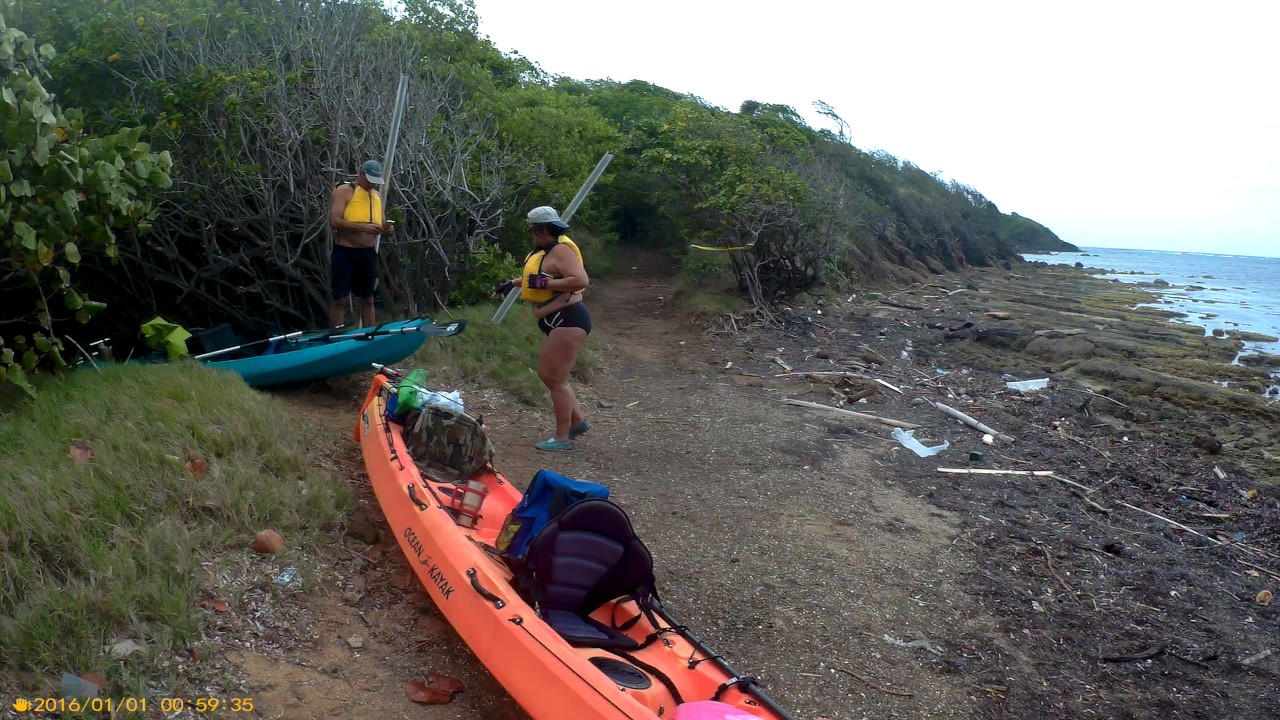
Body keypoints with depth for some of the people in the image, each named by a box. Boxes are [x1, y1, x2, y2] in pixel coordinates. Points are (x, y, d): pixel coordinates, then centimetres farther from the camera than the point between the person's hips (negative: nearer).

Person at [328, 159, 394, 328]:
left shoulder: (377, 195, 12)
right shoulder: (344, 191, -7)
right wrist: (362, 227, -26)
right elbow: (334, 221, -17)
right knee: (340, 299, -1)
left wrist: (386, 229, -4)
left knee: (368, 299, 12)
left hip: (368, 253, 6)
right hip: (344, 252, -6)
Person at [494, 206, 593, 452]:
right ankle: (578, 421, 23)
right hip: (556, 322, 11)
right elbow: (536, 276, 32)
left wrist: (545, 283, -24)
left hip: (568, 320, -11)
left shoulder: (561, 250, -16)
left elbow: (581, 280, -29)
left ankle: (562, 438, 4)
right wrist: (512, 283, 24)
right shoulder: (547, 250, 14)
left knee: (556, 379, -6)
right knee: (547, 375, 15)